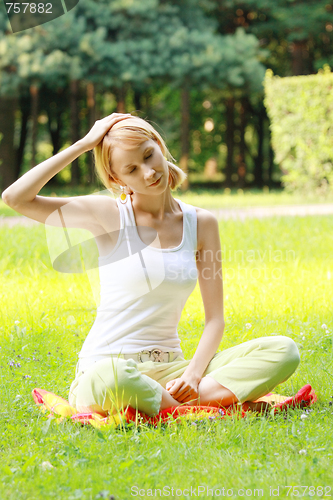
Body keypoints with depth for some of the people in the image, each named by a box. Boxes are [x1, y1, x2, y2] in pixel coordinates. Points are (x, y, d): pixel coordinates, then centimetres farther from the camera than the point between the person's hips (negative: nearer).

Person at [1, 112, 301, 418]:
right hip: (108, 363, -4)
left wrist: (193, 373, -12)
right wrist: (83, 145, -10)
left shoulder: (201, 223, 7)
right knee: (110, 379, -43)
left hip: (169, 368, 4)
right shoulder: (110, 216, -2)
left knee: (284, 350, -16)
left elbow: (215, 318, 6)